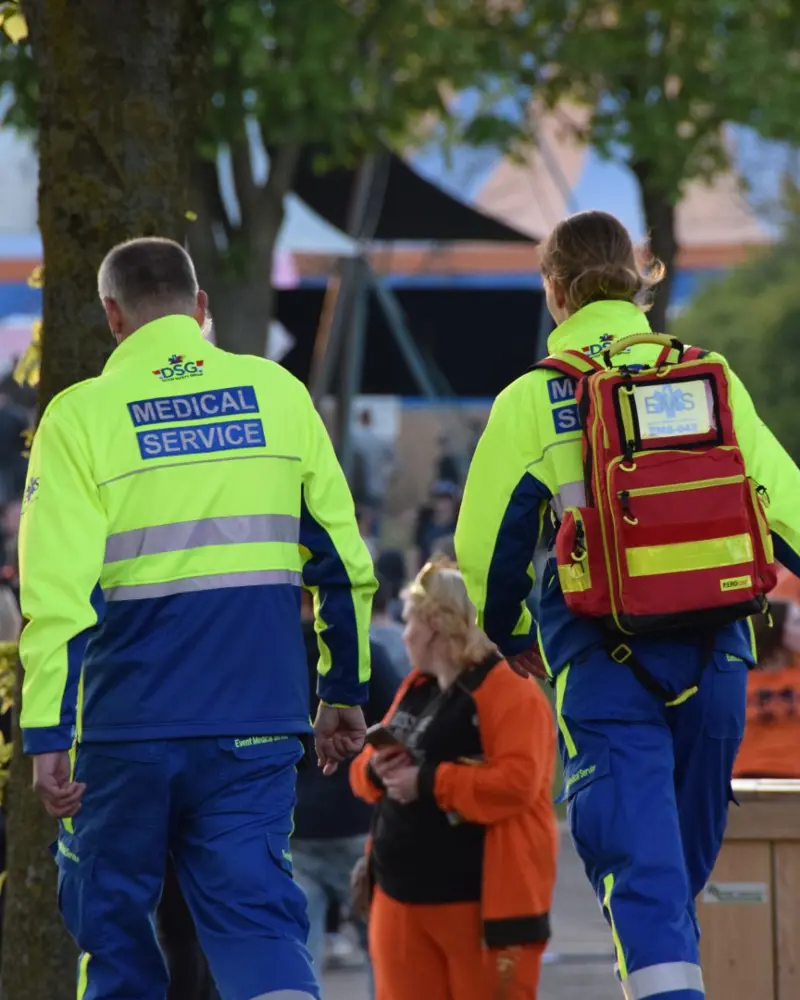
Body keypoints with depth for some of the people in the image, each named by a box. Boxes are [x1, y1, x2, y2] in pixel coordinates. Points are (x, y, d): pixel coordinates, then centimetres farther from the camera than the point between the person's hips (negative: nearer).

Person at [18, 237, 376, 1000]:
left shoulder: (82, 416, -5)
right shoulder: (278, 395, 5)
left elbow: (58, 592, -12)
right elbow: (342, 561, 9)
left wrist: (46, 735, -10)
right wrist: (344, 692, 19)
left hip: (128, 725, -2)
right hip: (256, 722, 2)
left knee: (110, 910, 14)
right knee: (253, 906, 1)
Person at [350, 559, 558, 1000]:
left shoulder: (510, 693, -12)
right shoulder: (413, 689, 16)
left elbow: (516, 782, -24)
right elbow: (364, 765, 21)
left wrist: (428, 782, -23)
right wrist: (376, 769, -4)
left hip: (483, 899, -8)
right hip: (403, 893, 8)